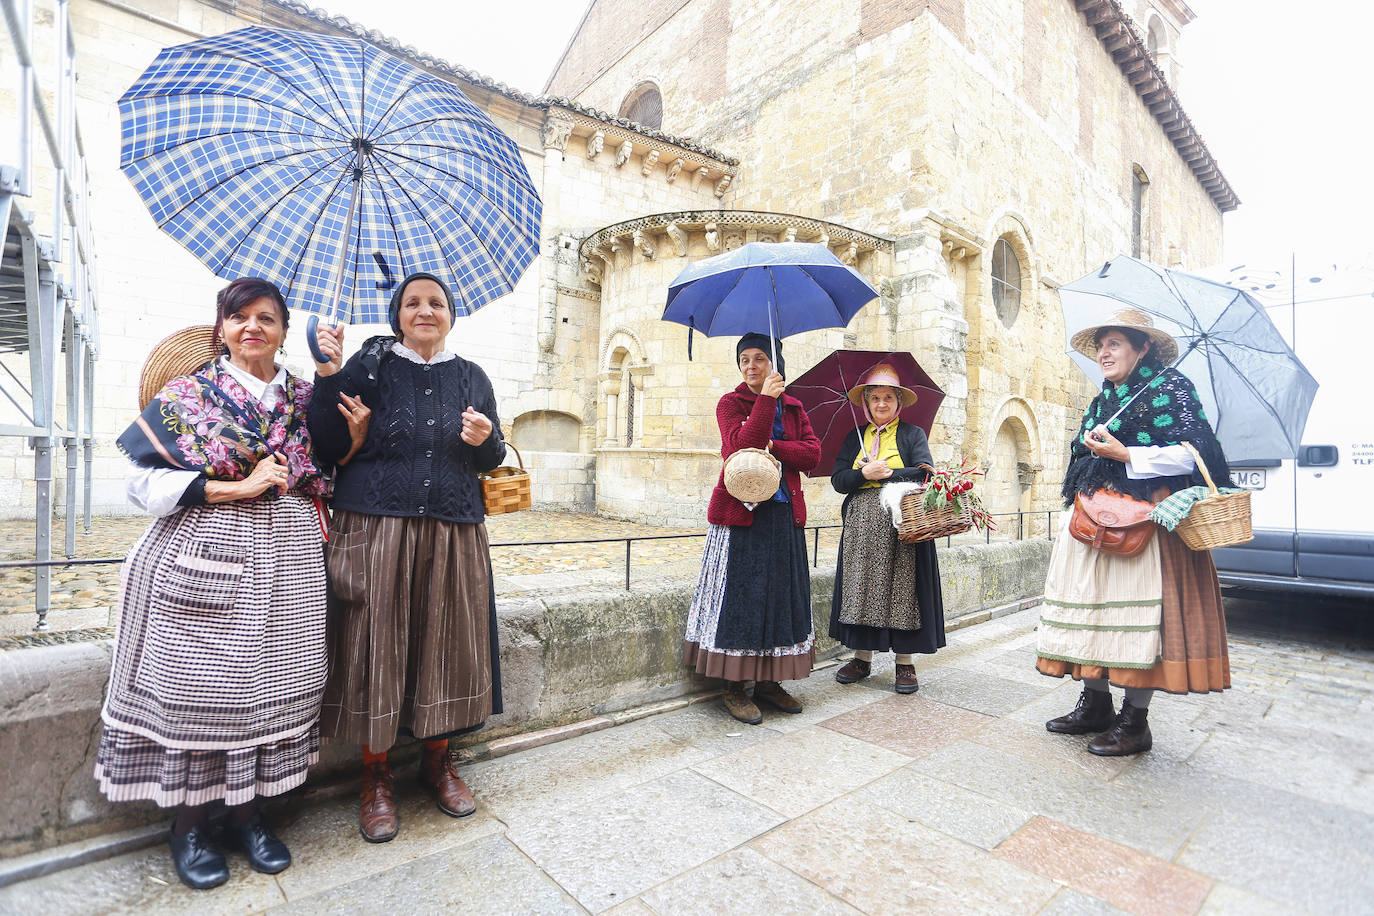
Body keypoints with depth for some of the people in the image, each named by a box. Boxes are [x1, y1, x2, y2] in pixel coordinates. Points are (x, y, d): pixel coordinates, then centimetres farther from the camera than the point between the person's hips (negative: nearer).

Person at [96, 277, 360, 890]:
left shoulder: (304, 398, 12)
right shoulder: (188, 395, 3)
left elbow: (323, 477, 17)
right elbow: (145, 482, -4)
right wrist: (238, 488, -14)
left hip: (288, 564, 3)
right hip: (206, 559, -2)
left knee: (269, 687, 6)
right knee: (198, 690, 3)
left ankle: (246, 813, 24)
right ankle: (187, 824, 24)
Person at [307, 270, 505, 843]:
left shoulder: (471, 377, 11)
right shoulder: (370, 365, 3)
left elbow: (491, 461, 13)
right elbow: (326, 447, -4)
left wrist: (486, 441, -9)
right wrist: (328, 374, -12)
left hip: (453, 532, 3)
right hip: (377, 528, -2)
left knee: (445, 644, 9)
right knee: (377, 645, 3)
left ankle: (438, 759, 30)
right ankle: (376, 774, 24)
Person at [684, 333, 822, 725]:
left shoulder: (793, 407, 13)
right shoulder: (730, 403, 1)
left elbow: (812, 453, 1)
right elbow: (741, 447, -17)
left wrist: (772, 447, -13)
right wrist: (765, 399, -19)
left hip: (784, 514, 5)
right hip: (740, 512, -4)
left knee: (781, 594, 8)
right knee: (739, 596, -2)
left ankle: (767, 681, 23)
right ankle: (734, 688, 11)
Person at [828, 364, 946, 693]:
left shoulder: (913, 434, 7)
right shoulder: (854, 438, 15)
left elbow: (924, 474, -7)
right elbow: (838, 480, 4)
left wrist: (885, 474, -13)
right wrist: (864, 473, -13)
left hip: (901, 527, -3)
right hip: (861, 528, 3)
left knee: (902, 590, -2)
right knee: (862, 589, 4)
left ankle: (906, 663, 9)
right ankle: (862, 658, 15)